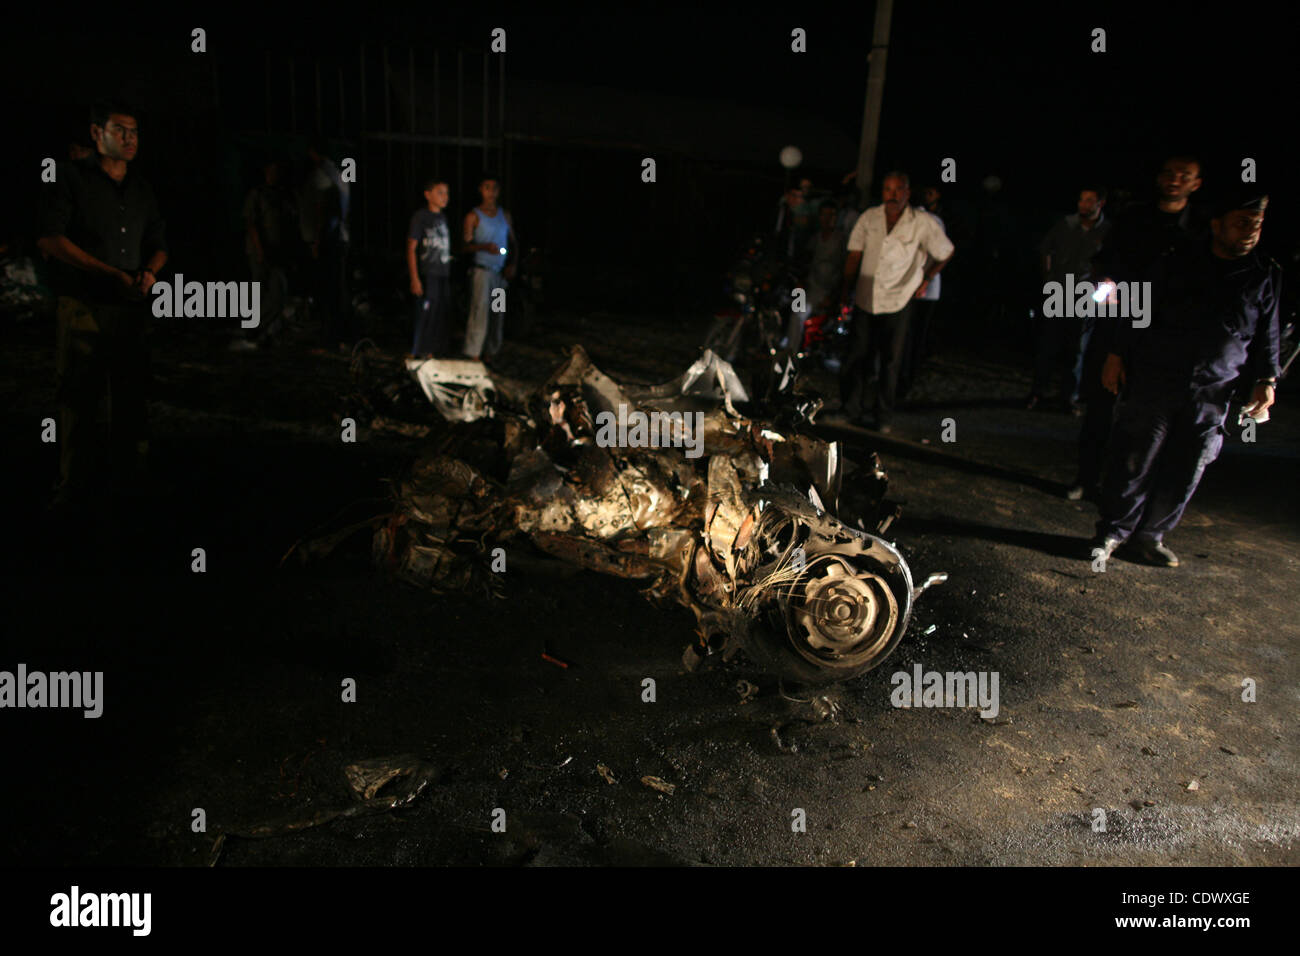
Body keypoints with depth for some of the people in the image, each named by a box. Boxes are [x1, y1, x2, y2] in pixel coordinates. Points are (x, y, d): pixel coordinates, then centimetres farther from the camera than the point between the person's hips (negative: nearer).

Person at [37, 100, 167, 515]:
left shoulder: (142, 189, 15)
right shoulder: (72, 178, 0)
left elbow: (158, 245, 20)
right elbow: (49, 238, -8)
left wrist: (150, 272, -4)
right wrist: (111, 274, -14)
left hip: (132, 309, 4)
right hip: (84, 308, -4)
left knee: (133, 396, 7)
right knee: (78, 397, 0)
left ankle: (132, 478, 17)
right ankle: (76, 484, 9)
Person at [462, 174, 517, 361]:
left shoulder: (505, 215, 13)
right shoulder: (473, 216, -1)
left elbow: (513, 242, 17)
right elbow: (466, 245, -6)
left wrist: (511, 264, 2)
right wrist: (485, 247, -25)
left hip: (502, 272, 5)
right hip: (483, 270, -5)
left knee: (498, 313, 5)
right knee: (480, 310, -12)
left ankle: (491, 352, 13)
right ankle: (474, 354, -10)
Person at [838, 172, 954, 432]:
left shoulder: (923, 222, -5)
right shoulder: (869, 218, 1)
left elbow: (945, 253, 9)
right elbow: (854, 256, 8)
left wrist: (926, 279, 7)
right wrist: (846, 288, 3)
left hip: (898, 302, -2)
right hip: (865, 299, 2)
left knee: (891, 361, 3)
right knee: (855, 356, 3)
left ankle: (883, 417, 14)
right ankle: (850, 410, 17)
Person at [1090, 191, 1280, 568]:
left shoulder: (1267, 276, 10)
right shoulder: (1176, 263, 3)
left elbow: (1266, 337, 15)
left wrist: (1265, 379, 6)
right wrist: (1117, 354, -2)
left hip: (1212, 397, 3)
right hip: (1152, 384, -3)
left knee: (1184, 474, 5)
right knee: (1134, 463, -1)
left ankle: (1149, 537, 19)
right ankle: (1112, 533, 12)